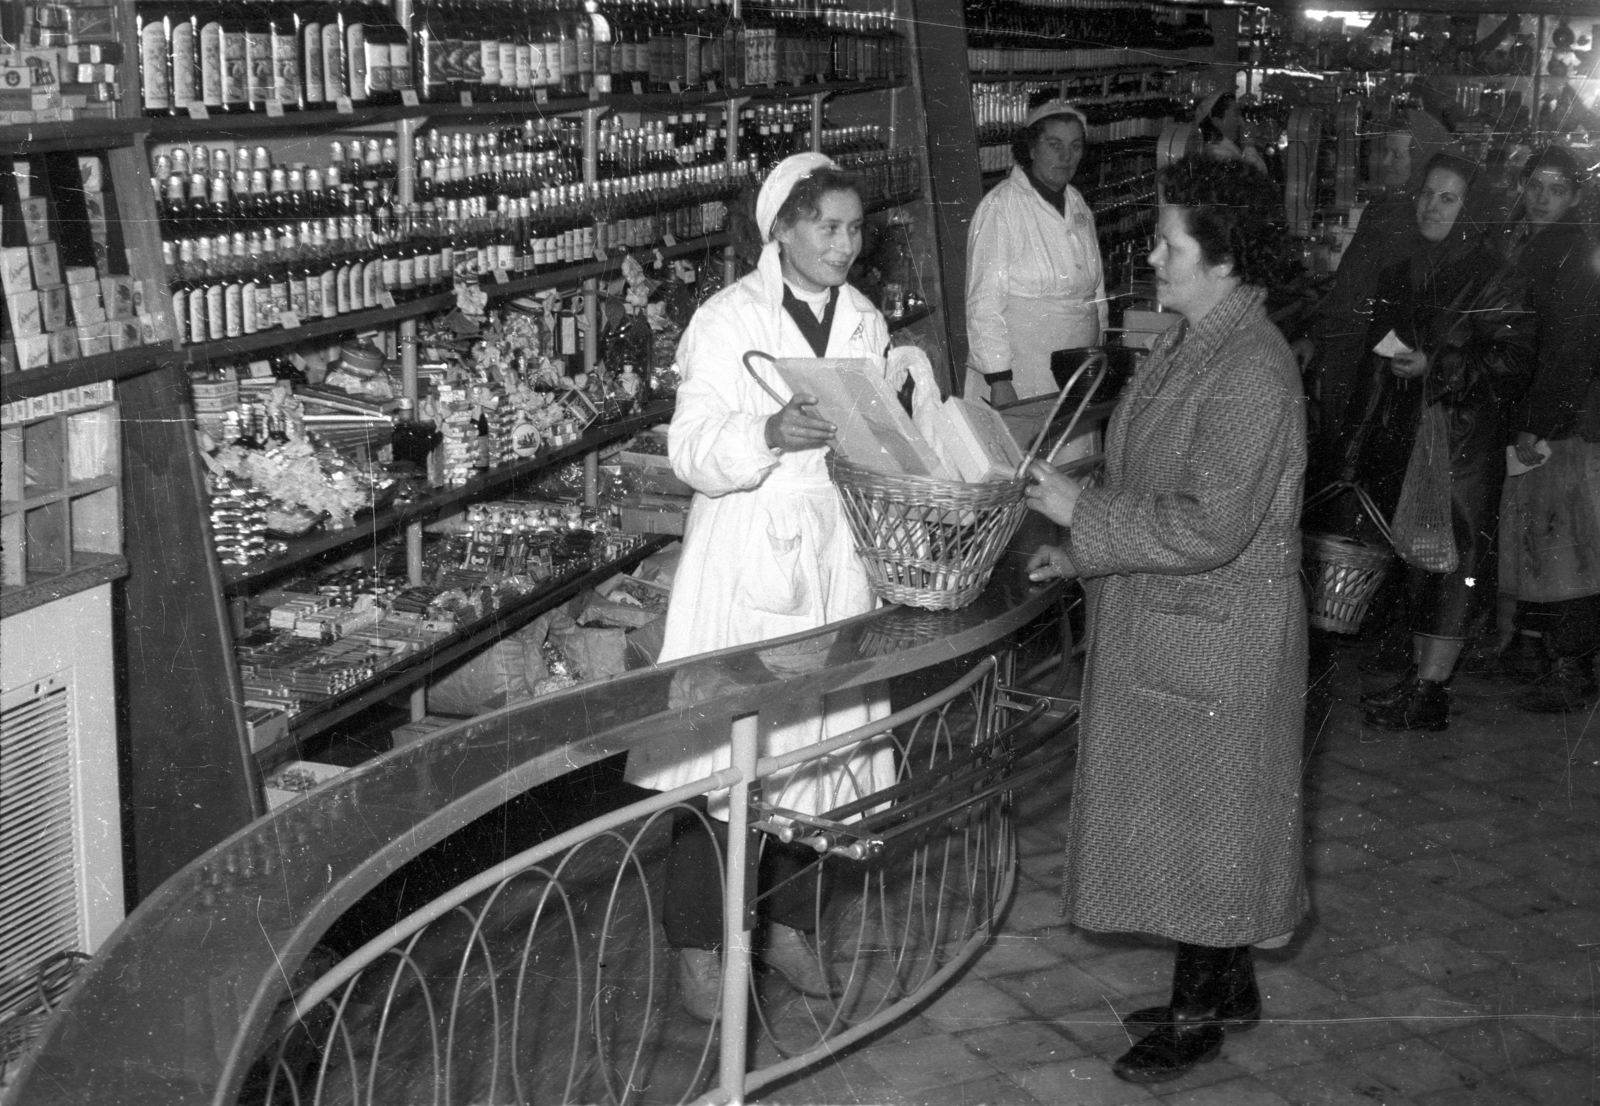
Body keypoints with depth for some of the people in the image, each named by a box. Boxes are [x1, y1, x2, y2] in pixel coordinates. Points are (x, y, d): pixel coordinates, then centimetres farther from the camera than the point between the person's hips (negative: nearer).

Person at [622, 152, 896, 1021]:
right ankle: (698, 945, 11)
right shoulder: (727, 320, -7)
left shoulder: (865, 323, 9)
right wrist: (769, 434, -30)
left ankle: (788, 924, 28)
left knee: (818, 741, 11)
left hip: (835, 560, 5)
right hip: (745, 558, -5)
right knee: (723, 752, -3)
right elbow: (691, 450, -13)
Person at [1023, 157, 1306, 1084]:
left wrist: (1084, 512, -20)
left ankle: (1198, 1014, 20)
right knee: (1188, 811, 19)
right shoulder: (1194, 345, 7)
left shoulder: (1251, 372, -23)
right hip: (1164, 626, 9)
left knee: (1200, 816, 4)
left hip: (1214, 642, -9)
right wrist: (1083, 550, 10)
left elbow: (1211, 528, -27)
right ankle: (1228, 985, 34)